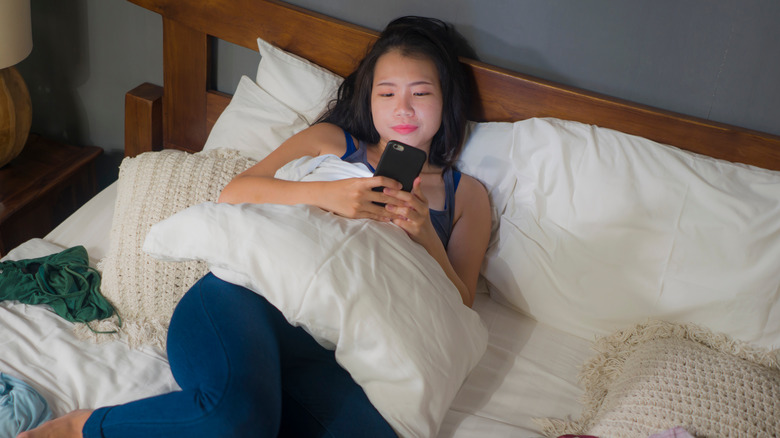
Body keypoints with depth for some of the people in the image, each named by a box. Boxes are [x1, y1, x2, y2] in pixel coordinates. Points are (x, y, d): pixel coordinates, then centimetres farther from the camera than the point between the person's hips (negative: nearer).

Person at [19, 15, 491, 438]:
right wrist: (326, 194, -13)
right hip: (251, 292, -2)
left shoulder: (467, 195, 23)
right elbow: (234, 193, 5)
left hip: (328, 351, 2)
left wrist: (425, 235, -6)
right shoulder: (330, 141, 20)